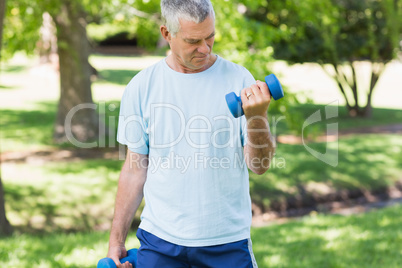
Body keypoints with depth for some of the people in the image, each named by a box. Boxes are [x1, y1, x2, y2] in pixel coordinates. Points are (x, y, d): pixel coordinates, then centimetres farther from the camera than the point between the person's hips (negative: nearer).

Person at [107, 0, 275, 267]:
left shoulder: (238, 80, -4)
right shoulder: (141, 87, 0)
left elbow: (258, 165, -7)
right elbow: (136, 168, 5)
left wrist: (258, 117, -25)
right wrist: (117, 240, 5)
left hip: (227, 241, -1)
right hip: (160, 239, 1)